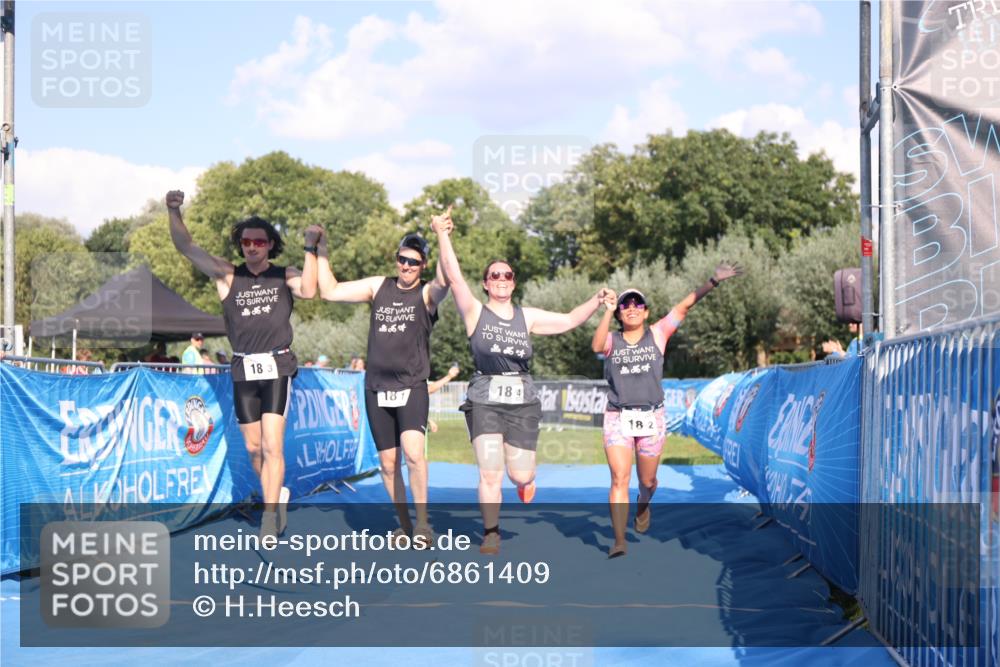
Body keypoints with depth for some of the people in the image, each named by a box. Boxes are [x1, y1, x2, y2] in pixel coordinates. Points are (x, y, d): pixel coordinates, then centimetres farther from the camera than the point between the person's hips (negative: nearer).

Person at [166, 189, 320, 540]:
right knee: (253, 448, 11)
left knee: (272, 445, -13)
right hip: (243, 370, 3)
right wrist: (174, 212, -19)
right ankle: (278, 495, 34)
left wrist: (310, 249, -21)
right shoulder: (227, 275, 4)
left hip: (277, 368, -3)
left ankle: (269, 518, -11)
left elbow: (309, 290, -19)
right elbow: (186, 247, -4)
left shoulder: (285, 276, 2)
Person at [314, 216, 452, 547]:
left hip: (412, 387, -4)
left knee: (413, 451, -25)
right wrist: (321, 252, 6)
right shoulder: (379, 287, 10)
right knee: (388, 463, 8)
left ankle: (422, 523, -11)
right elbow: (330, 291, 11)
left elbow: (443, 282, -25)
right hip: (377, 388, 4)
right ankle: (404, 525, 24)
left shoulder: (427, 294, -1)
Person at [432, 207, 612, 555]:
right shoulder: (475, 313, 1)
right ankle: (491, 535, 8)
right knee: (490, 474, -10)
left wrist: (596, 301, -2)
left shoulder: (527, 317, 11)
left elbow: (569, 320, 13)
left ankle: (525, 478, 40)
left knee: (521, 475, 2)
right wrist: (442, 234, -18)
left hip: (523, 400, 3)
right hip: (485, 401, -2)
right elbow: (454, 276, -10)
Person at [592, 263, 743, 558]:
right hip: (618, 418, -1)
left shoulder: (657, 334, 3)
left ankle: (643, 506, 49)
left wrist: (713, 282, -14)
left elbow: (684, 306, -6)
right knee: (620, 479, -13)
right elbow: (596, 346, -22)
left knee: (647, 480, 13)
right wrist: (608, 311, -28)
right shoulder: (611, 339, 2)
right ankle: (619, 541, -13)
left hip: (651, 418, 1)